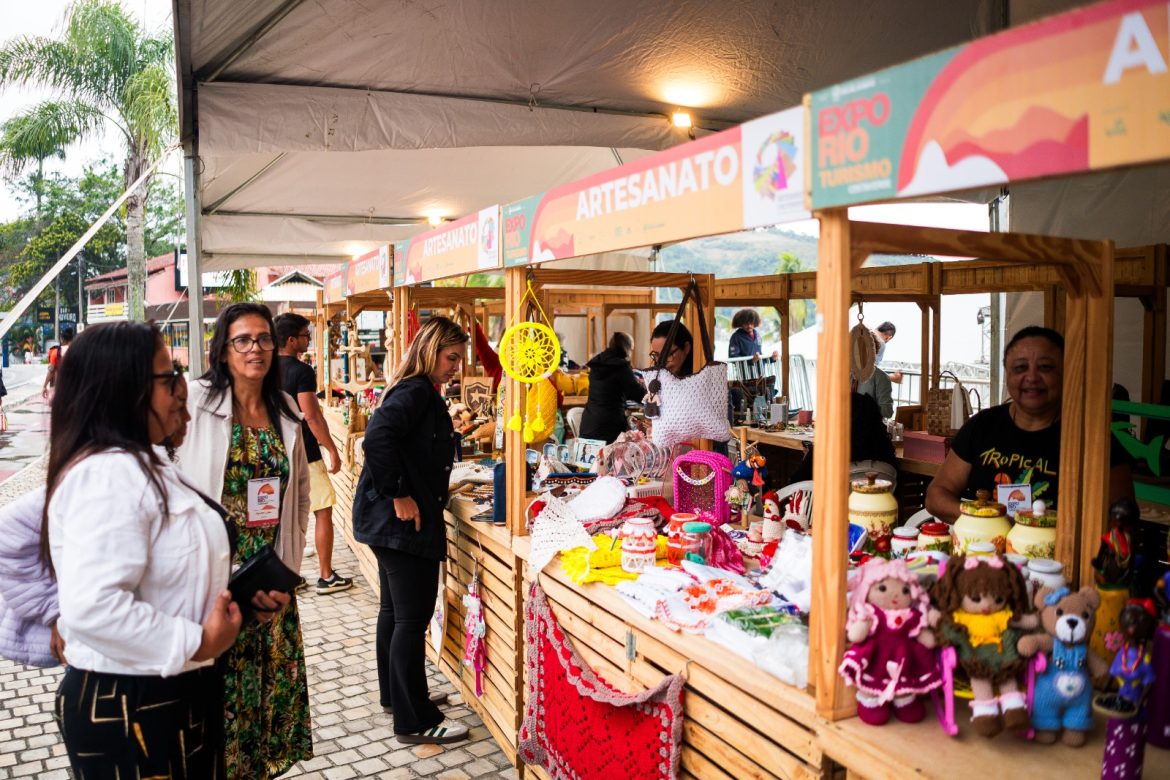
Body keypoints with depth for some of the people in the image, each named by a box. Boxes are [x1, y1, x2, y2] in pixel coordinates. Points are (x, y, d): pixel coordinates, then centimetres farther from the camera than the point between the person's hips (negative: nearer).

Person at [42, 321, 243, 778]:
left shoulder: (134, 466, 11)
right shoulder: (110, 473, -24)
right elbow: (92, 605, -33)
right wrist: (195, 642, -24)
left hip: (169, 696, 10)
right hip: (130, 712, -10)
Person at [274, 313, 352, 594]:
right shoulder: (301, 371, -16)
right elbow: (312, 416, -19)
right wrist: (333, 450, -13)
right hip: (304, 455, -8)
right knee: (324, 512, 2)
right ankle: (326, 577, 7)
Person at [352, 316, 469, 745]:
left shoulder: (418, 391, 15)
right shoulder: (416, 392, -16)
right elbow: (377, 440, -30)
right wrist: (400, 496, -25)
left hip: (388, 520, 11)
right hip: (404, 521, -11)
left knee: (395, 610, 20)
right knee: (412, 618, -4)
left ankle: (396, 694, 35)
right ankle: (414, 721, 5)